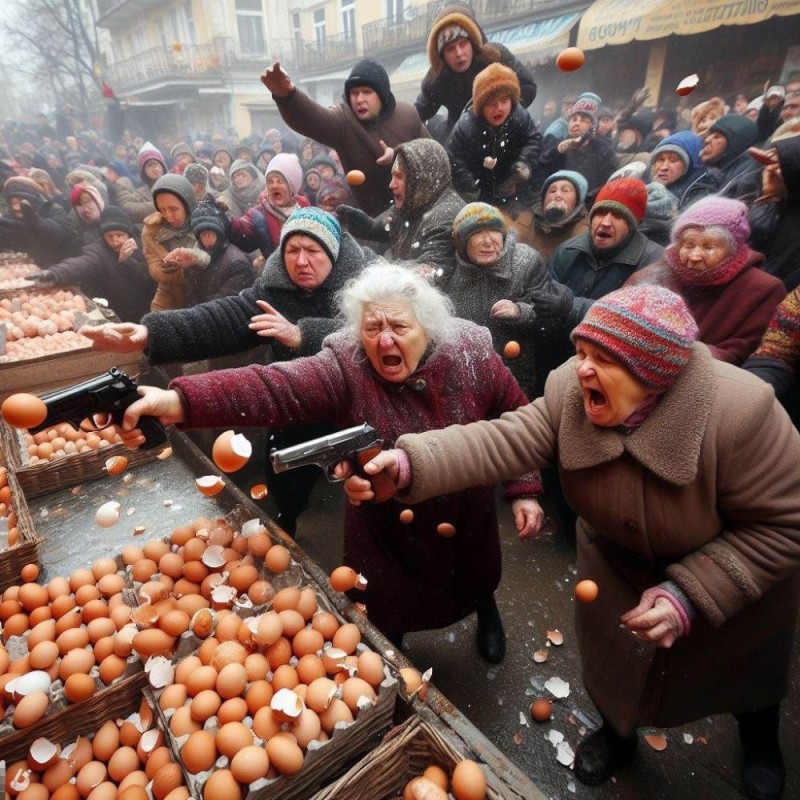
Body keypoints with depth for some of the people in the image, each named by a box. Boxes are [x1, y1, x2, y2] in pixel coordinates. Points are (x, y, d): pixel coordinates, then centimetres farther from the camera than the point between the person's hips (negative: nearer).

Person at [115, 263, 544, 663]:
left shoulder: (471, 356, -19)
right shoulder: (345, 369, -25)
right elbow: (272, 387, -40)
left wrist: (524, 489, -10)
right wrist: (180, 401, -53)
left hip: (468, 519, 2)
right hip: (385, 531, -1)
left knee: (476, 583, 29)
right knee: (386, 615, 20)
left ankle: (487, 610, 68)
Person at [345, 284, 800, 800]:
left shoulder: (741, 413, -37)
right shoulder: (571, 392, -27)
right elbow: (505, 441, -37)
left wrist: (689, 594, -33)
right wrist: (409, 463, -52)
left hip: (736, 575, -1)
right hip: (620, 556, 2)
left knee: (745, 666, 27)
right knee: (615, 655, 22)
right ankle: (619, 732, 58)